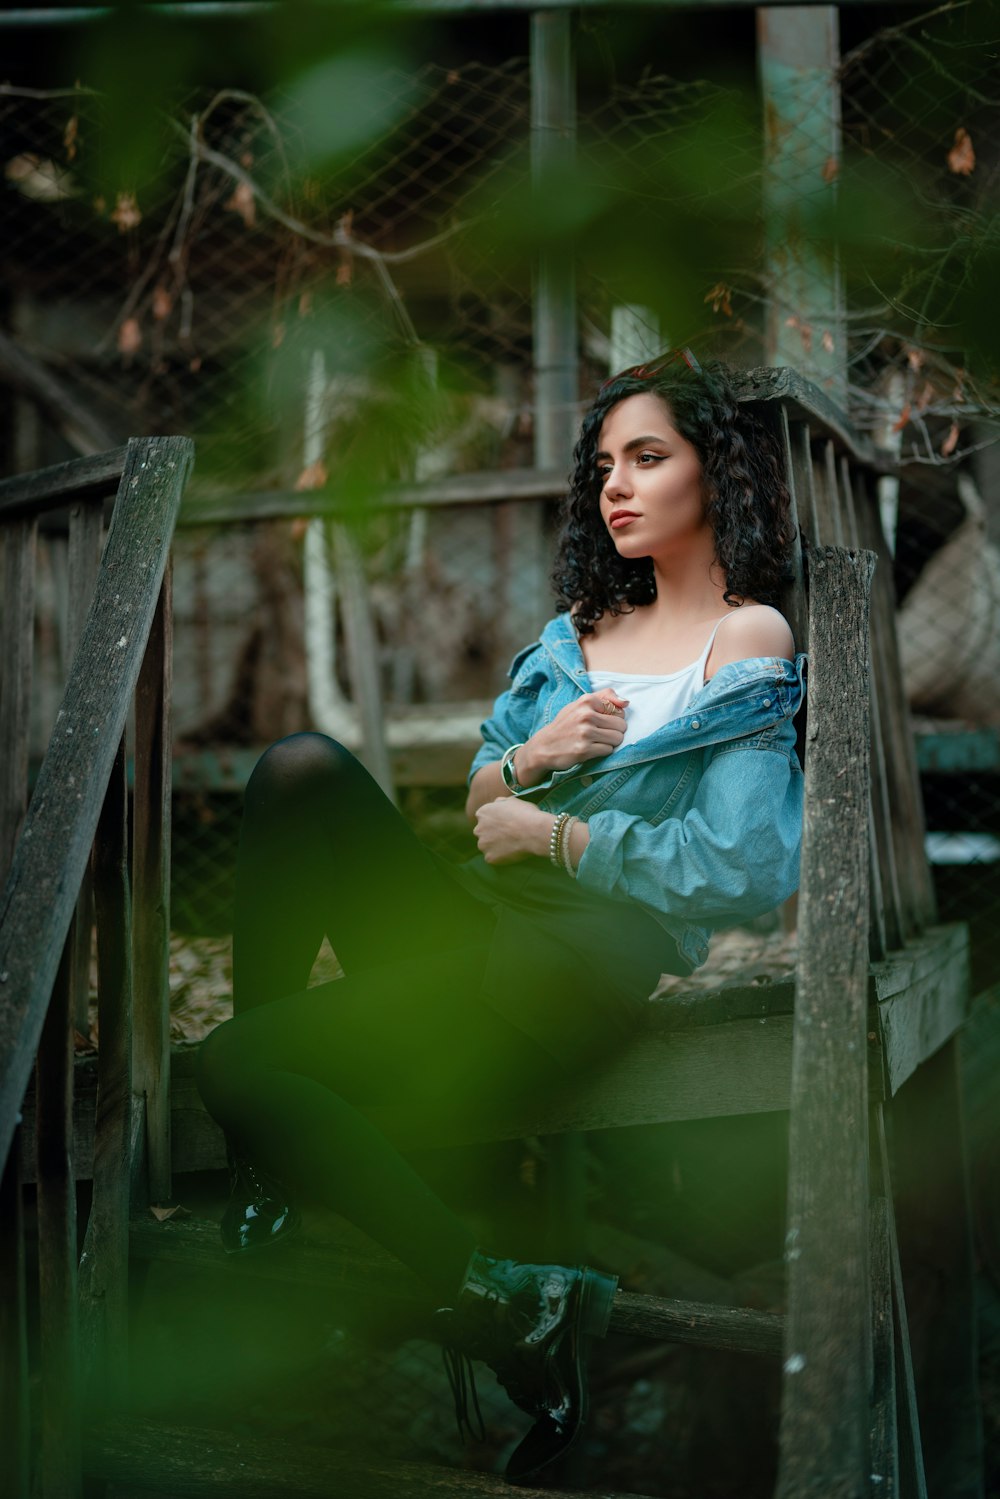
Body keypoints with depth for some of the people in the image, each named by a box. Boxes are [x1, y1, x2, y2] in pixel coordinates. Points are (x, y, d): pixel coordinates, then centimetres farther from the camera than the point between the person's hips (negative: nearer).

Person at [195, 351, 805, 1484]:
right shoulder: (583, 625, 21)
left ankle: (500, 1304, -7)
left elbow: (740, 870, -13)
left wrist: (548, 833, -6)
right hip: (477, 920, 7)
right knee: (301, 768, -18)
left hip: (576, 966, -7)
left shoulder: (748, 641, -1)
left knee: (239, 1063, -20)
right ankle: (264, 1139, -12)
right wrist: (529, 756, -3)